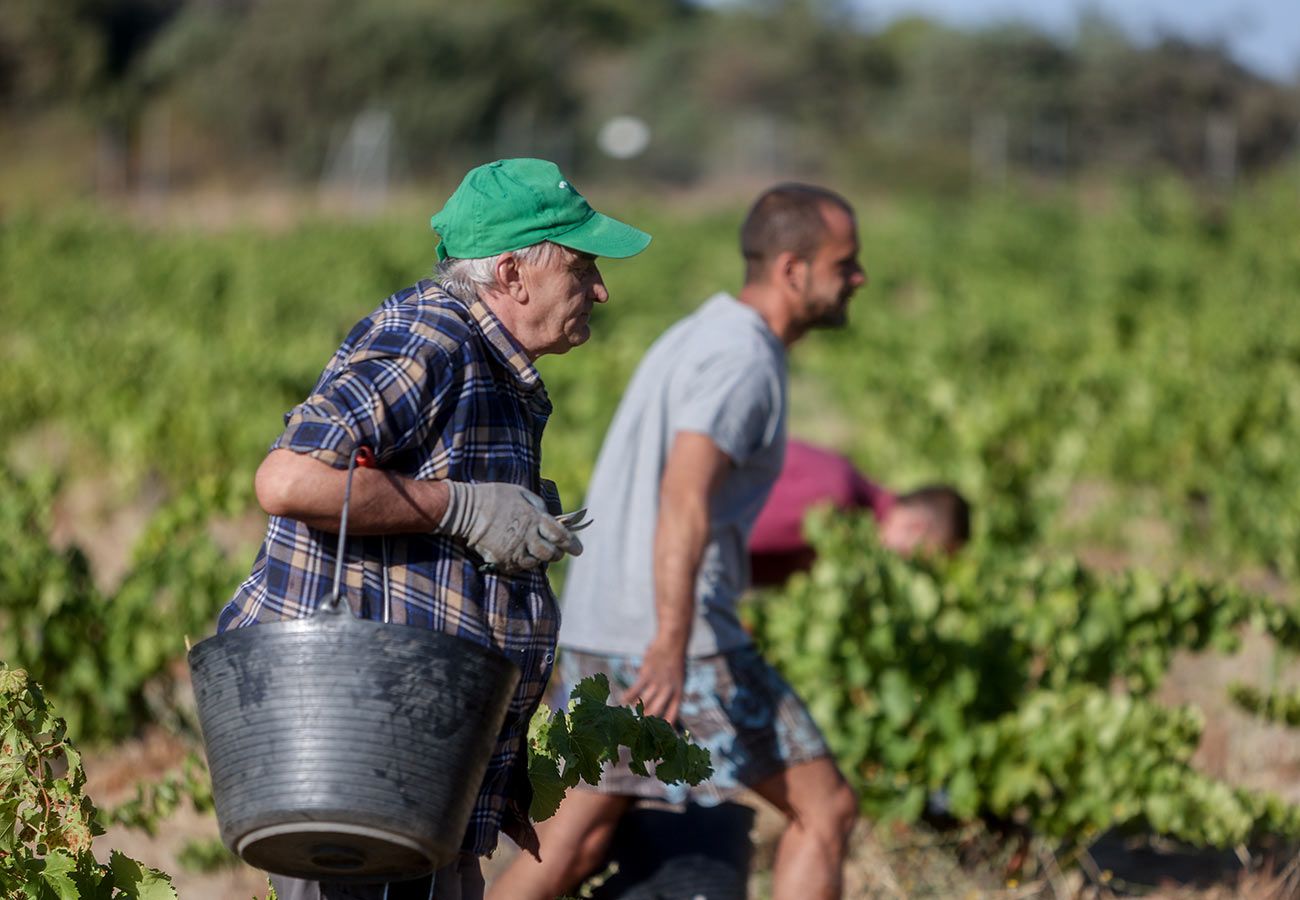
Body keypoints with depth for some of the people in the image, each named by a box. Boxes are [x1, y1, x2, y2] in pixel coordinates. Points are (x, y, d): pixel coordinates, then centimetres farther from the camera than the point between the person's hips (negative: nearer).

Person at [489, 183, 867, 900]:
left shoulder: (696, 337, 19)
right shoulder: (744, 359, -12)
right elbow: (684, 498, -26)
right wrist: (671, 644, -36)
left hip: (597, 629, 9)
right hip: (672, 637, -9)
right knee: (823, 807, 0)